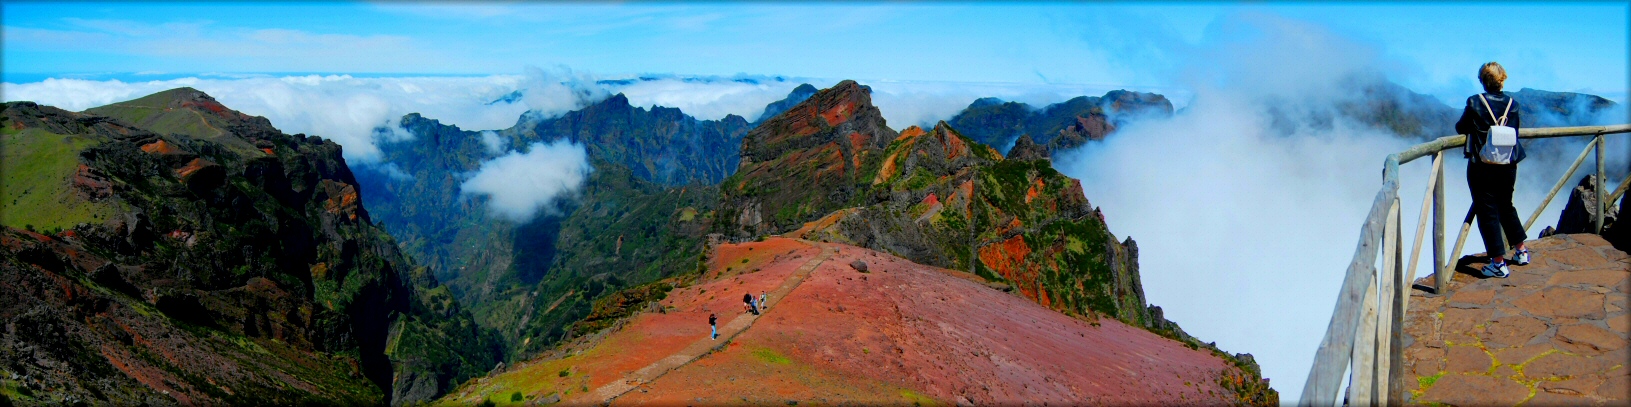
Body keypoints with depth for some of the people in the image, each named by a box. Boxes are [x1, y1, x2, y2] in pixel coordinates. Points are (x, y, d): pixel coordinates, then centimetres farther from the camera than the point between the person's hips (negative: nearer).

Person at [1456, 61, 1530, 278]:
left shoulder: (1475, 102, -12)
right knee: (1506, 207, 23)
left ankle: (1499, 263, 0)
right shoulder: (1512, 104, 0)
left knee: (1487, 212, 0)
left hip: (1482, 166, -5)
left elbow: (1461, 128, -2)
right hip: (1508, 166, 5)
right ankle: (1522, 251, 33)